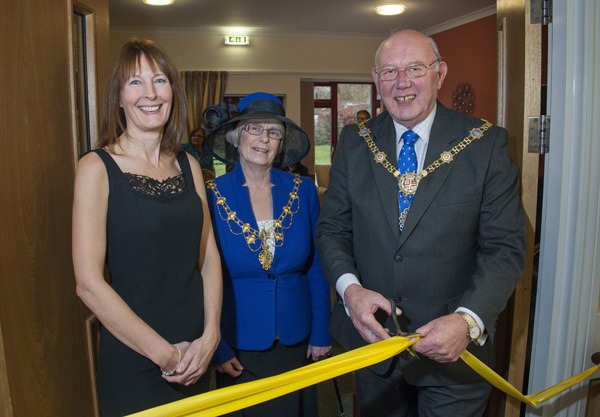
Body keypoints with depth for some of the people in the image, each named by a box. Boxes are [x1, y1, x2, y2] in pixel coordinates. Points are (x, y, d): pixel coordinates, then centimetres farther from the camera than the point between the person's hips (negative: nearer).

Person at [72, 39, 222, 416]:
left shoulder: (189, 166, 4)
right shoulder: (97, 168, -10)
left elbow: (209, 256, 4)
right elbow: (89, 283, -14)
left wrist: (210, 336, -8)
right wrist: (165, 353, -13)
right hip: (133, 360, -4)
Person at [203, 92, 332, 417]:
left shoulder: (303, 191, -4)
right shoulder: (212, 196, -10)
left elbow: (317, 269, 1)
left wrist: (321, 332, 0)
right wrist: (217, 347, -6)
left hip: (297, 343, 2)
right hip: (238, 347, -2)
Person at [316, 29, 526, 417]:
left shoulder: (487, 144, -8)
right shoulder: (355, 144, -1)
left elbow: (506, 248, -9)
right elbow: (332, 229, 2)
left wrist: (468, 320, -24)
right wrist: (349, 287, -17)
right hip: (372, 333, 3)